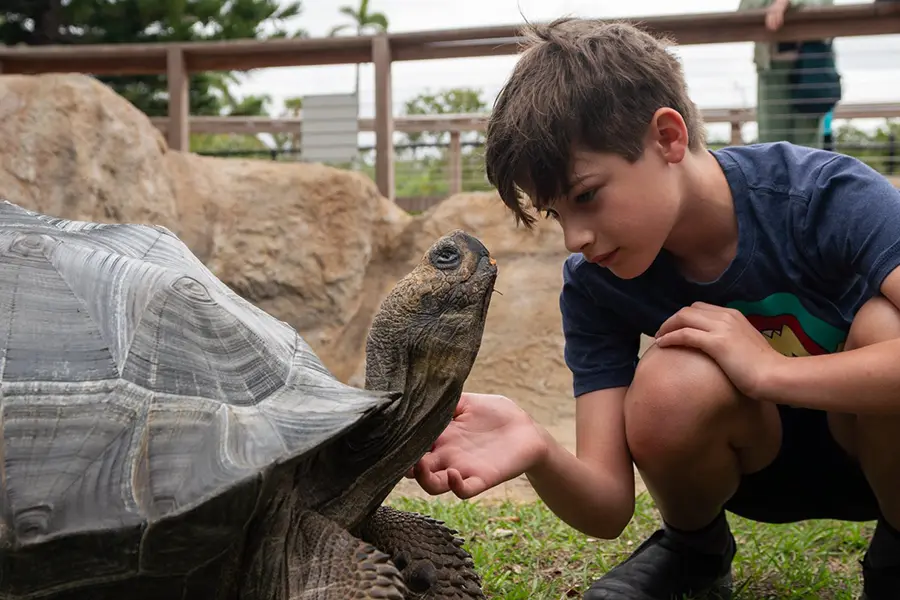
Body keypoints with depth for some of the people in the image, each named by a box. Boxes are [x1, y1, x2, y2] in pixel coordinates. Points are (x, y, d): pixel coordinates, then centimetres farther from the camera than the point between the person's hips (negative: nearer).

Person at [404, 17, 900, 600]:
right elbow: (607, 509, -19)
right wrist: (539, 452, -41)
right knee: (670, 385, -31)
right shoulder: (594, 284, -15)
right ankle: (693, 551, 3)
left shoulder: (829, 195, -25)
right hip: (762, 462, 2)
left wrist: (769, 369, -37)